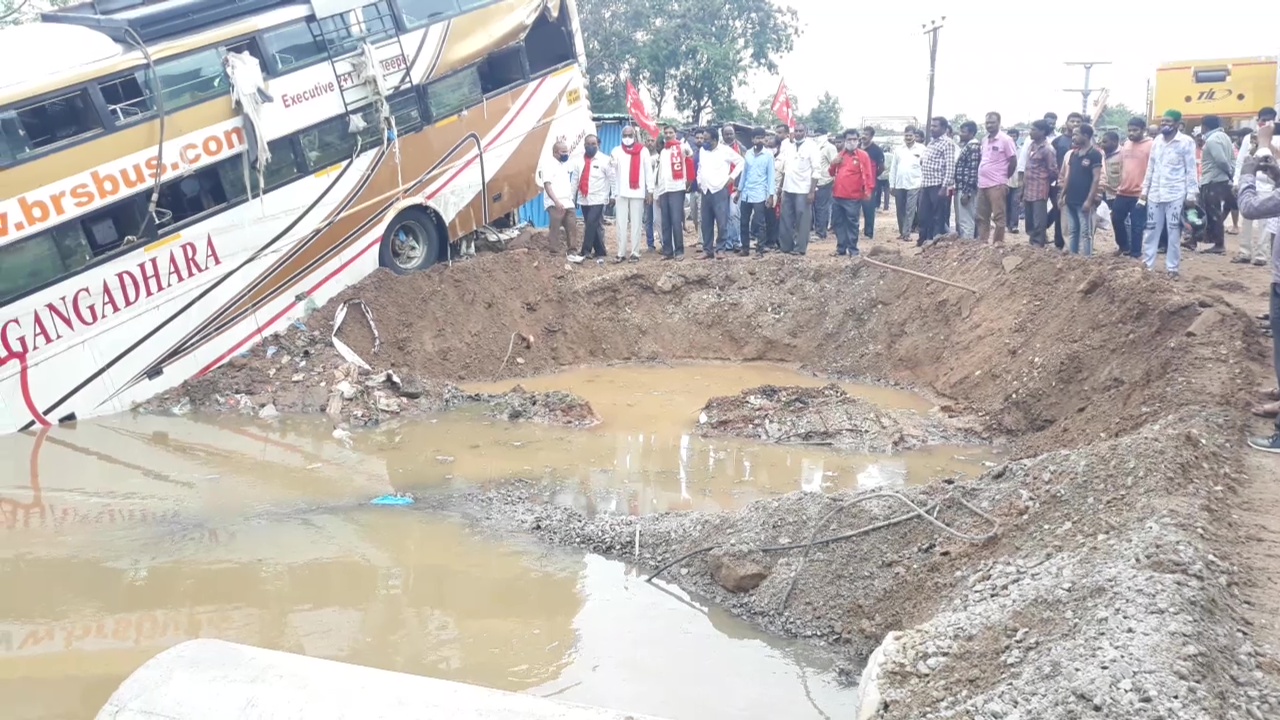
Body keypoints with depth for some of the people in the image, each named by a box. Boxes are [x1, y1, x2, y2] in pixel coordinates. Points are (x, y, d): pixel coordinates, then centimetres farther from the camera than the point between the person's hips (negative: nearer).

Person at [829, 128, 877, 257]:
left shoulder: (863, 155, -3)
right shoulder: (840, 155, 14)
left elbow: (868, 174, -8)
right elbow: (831, 173, 21)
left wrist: (868, 190, -18)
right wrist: (833, 164, 0)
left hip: (853, 197, -6)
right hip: (837, 195, 6)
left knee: (852, 223, -2)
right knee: (838, 222, 9)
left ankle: (853, 250, 4)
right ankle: (841, 248, 18)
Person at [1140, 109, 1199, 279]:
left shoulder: (1186, 142, -6)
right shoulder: (1157, 141, 11)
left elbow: (1191, 170, -6)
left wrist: (1191, 195, -9)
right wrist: (1144, 190, 14)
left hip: (1176, 195, -5)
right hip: (1155, 194, 5)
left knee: (1174, 233, 1)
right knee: (1151, 231, 7)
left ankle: (1172, 268, 7)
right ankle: (1147, 265, 14)